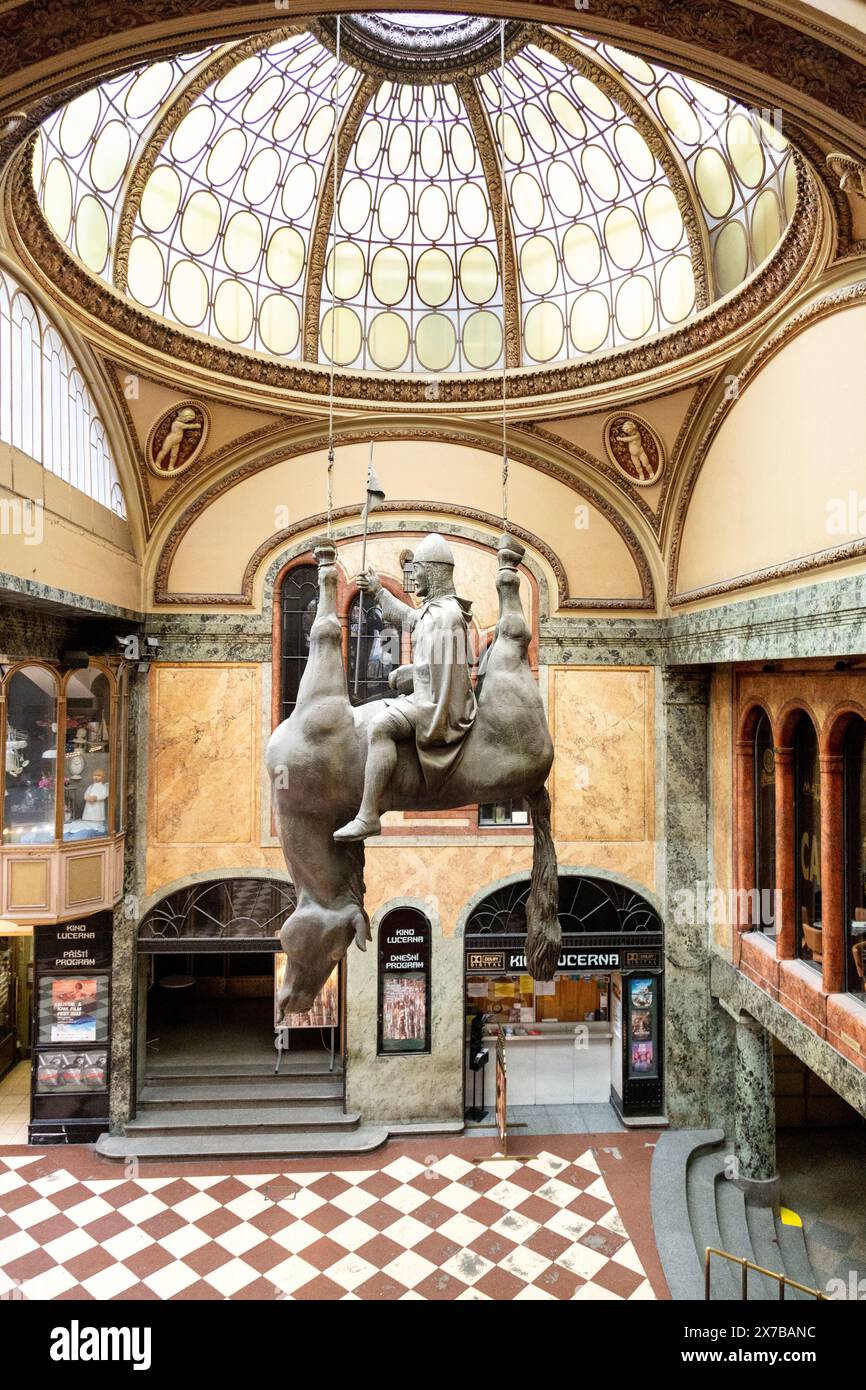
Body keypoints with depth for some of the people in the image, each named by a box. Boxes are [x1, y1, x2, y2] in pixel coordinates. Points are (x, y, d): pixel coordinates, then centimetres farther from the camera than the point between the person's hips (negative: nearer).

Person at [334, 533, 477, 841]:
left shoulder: (443, 616, -25)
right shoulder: (435, 605, 8)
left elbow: (442, 671, -28)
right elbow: (410, 618, 30)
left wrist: (432, 727, -27)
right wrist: (378, 592, 33)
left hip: (438, 700, -11)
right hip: (430, 685, 11)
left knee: (380, 727, -30)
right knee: (396, 678, 36)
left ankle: (368, 816, -32)